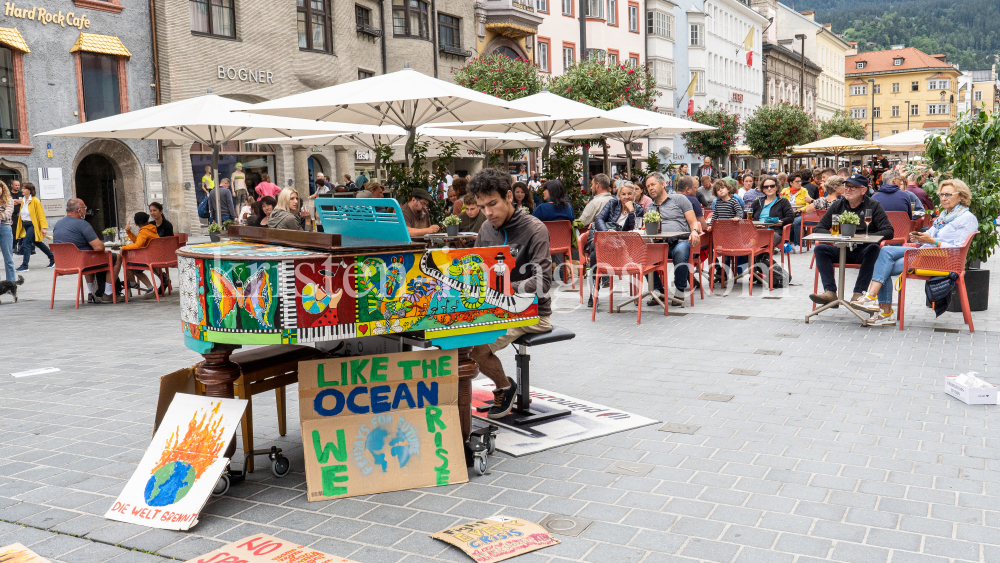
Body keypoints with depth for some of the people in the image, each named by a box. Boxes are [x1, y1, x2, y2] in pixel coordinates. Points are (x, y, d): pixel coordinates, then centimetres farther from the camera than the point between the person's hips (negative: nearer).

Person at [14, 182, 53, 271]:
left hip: (33, 225, -9)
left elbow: (41, 215, -14)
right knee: (37, 243, 16)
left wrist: (43, 227, -18)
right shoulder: (23, 200, 10)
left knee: (26, 243, -15)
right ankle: (52, 258, 30)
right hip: (25, 225, 9)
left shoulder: (35, 201, -13)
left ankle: (24, 265, -13)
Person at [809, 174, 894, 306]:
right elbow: (818, 229, 7)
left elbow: (888, 232, -9)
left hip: (863, 250, -3)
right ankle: (830, 292, -31)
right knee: (820, 249, -22)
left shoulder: (873, 206, 1)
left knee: (874, 249, -34)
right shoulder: (837, 205, 9)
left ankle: (858, 293, -36)